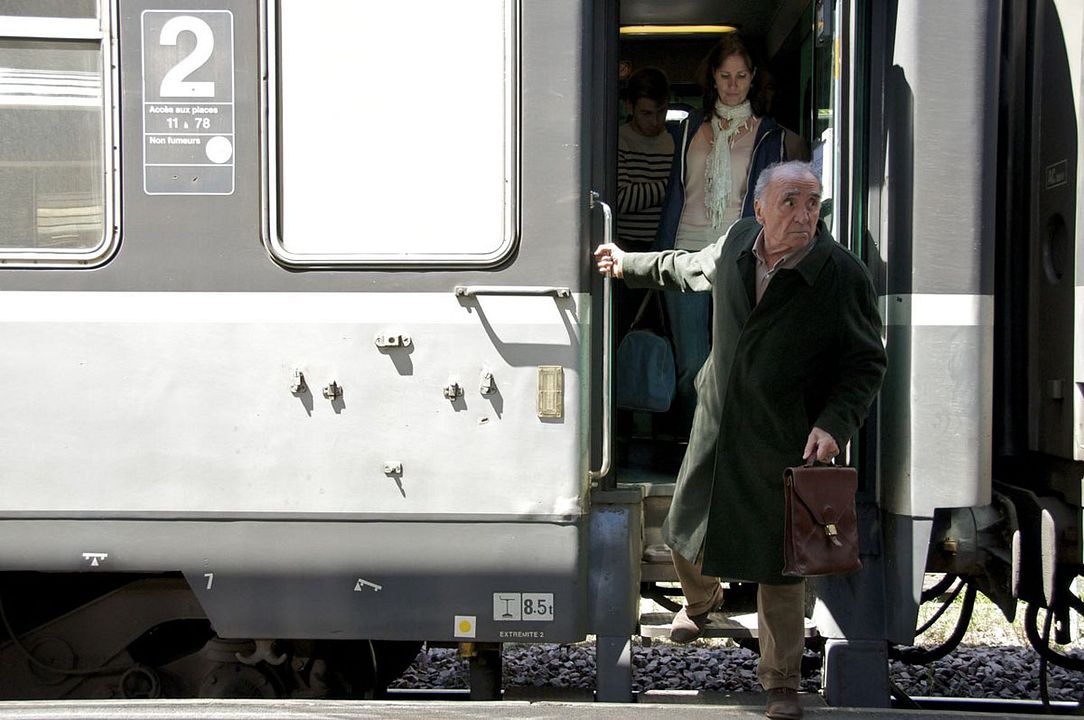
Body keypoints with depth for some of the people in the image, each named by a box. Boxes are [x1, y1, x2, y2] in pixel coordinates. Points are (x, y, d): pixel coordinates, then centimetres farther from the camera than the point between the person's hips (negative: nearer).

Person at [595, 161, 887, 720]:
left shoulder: (844, 276, -16)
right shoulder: (737, 242, -2)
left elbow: (866, 364, -8)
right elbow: (691, 268, 22)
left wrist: (834, 425, -22)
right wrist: (629, 265, 34)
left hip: (786, 443, -5)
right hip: (716, 426, 5)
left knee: (779, 567, 2)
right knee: (689, 534, 19)